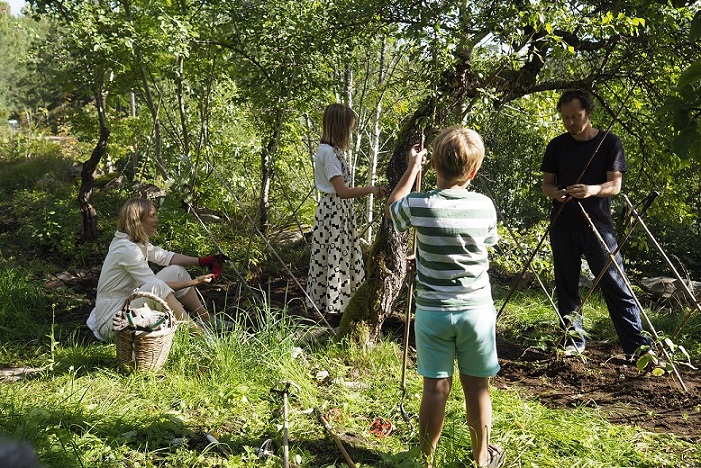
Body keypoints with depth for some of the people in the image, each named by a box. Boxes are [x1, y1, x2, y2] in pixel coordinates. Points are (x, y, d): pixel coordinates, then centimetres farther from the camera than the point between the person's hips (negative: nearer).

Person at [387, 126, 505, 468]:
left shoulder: (420, 205, -12)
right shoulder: (485, 206, -7)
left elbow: (392, 207, 11)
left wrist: (412, 168, 17)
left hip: (433, 310, -1)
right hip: (476, 309, 1)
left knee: (435, 387, 6)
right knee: (476, 387, 13)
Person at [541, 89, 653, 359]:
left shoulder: (609, 142, 0)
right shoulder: (557, 146, 7)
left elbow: (615, 185, -5)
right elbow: (547, 184, 10)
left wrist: (592, 190, -27)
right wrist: (556, 193, -14)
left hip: (597, 225, -3)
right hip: (563, 225, 3)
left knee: (616, 286, -6)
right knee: (566, 286, 7)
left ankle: (638, 344, -2)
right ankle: (575, 340, 19)